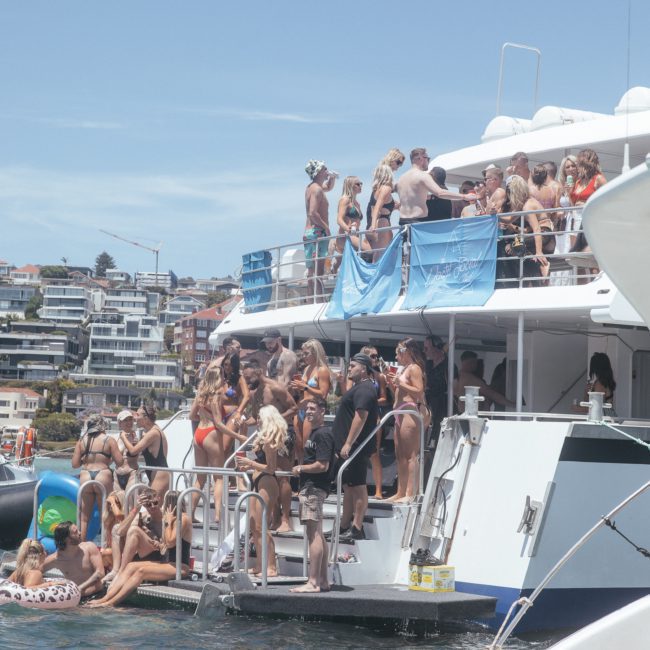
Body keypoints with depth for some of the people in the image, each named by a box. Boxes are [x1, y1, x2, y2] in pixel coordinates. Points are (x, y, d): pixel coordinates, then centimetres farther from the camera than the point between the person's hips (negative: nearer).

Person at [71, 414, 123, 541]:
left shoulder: (81, 441, 6)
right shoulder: (109, 440, 0)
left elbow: (75, 464, 4)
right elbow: (119, 461, -4)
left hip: (85, 478, 2)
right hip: (103, 477, -2)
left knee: (84, 518, 9)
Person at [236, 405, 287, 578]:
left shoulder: (269, 441, -16)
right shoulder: (264, 439, 14)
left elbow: (271, 468, -19)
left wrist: (250, 463, -16)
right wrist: (248, 466, 12)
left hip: (267, 483, -10)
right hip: (259, 483, 10)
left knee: (261, 527, -9)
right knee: (254, 526, 13)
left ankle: (271, 567, -6)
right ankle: (260, 566, 19)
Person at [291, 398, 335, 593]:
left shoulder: (323, 434, -14)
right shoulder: (314, 433, 18)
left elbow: (322, 465, -20)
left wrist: (300, 469, -9)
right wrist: (302, 470, 11)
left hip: (314, 489, -11)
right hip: (310, 488, 11)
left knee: (314, 534, -12)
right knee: (317, 535, 13)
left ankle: (313, 582, -14)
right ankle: (322, 580, 18)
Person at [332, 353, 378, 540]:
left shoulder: (364, 389, -15)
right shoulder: (358, 388, 20)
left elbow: (360, 416, -24)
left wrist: (348, 444, -27)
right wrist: (343, 444, 24)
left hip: (355, 447, -11)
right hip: (349, 446, 11)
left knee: (357, 486, -9)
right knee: (349, 485, 15)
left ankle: (357, 529, -9)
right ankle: (344, 526, 22)